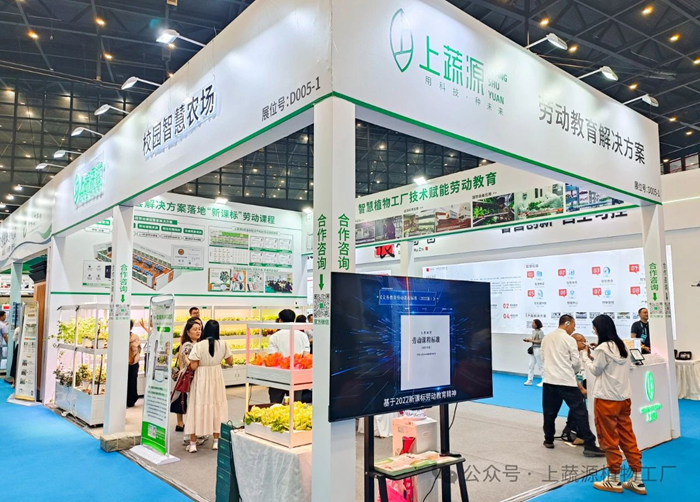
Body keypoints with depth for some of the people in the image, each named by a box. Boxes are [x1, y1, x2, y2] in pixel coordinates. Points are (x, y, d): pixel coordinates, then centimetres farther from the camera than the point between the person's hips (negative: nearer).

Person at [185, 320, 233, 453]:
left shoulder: (199, 345, -17)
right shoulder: (223, 344, -6)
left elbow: (193, 366, -15)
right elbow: (230, 361, 4)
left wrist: (189, 359, 5)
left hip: (201, 379, -3)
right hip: (217, 378, 3)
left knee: (198, 408, 7)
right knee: (217, 407, 14)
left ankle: (193, 443, 13)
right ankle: (216, 441, 22)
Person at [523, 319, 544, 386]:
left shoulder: (540, 332, -14)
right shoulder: (533, 331, 11)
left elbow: (541, 341, -19)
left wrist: (532, 340, -19)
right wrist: (528, 340, -1)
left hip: (538, 349, -9)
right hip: (533, 349, 9)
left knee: (540, 365, -1)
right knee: (531, 365, 9)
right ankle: (529, 380, 13)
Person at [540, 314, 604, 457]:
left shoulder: (546, 338, 9)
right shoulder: (569, 339, -6)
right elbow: (576, 362, -4)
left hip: (549, 380, 5)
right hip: (566, 381, -5)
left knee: (550, 412, 14)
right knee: (580, 412, -1)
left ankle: (549, 440, 23)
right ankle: (589, 445, -2)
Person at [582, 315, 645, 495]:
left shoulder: (602, 348, -16)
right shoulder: (622, 346, 9)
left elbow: (595, 370, -5)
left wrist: (587, 357, 10)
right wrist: (594, 356, 10)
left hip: (607, 399, -8)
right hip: (624, 397, 8)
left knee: (609, 440, 4)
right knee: (628, 438, 12)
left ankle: (614, 480, 14)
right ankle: (637, 480, 16)